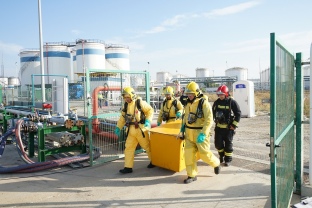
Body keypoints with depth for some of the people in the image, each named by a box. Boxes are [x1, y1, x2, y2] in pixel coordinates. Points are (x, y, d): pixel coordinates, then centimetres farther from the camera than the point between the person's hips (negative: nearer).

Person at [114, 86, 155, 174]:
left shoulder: (140, 102, -9)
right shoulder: (126, 105, 9)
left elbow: (150, 110, -5)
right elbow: (122, 117, 17)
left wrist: (148, 120, -17)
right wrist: (118, 127, 12)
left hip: (141, 129, -5)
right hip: (131, 130, 6)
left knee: (147, 146, 8)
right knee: (128, 148, 2)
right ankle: (128, 167, 8)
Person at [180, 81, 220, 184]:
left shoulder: (204, 103, -14)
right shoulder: (188, 103, 9)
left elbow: (209, 120, -20)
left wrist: (203, 134, -26)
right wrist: (183, 126, 17)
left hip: (200, 132, -6)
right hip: (189, 133, 6)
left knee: (204, 154, 0)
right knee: (188, 154, 1)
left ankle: (216, 163, 31)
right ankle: (192, 175, 13)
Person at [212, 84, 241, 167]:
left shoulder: (232, 102, -11)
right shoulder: (216, 102, 3)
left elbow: (238, 114, -8)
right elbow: (213, 112, 18)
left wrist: (234, 125, -10)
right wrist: (215, 121, 16)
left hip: (229, 127, -4)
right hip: (219, 127, 4)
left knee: (228, 144, 2)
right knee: (218, 143, 7)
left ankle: (228, 159, 16)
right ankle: (221, 156, 32)